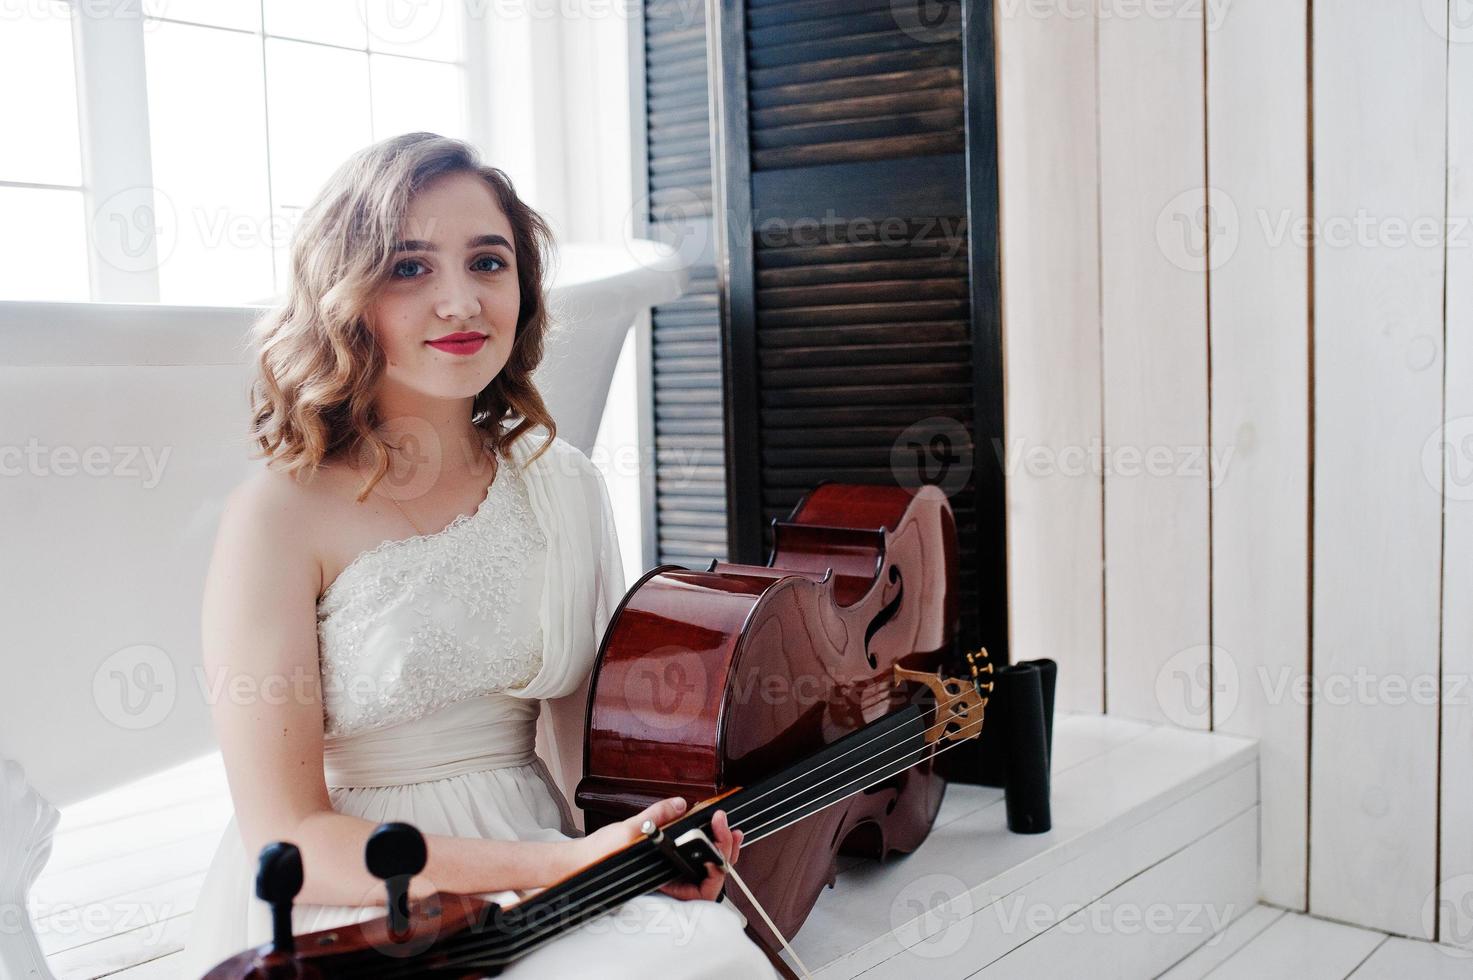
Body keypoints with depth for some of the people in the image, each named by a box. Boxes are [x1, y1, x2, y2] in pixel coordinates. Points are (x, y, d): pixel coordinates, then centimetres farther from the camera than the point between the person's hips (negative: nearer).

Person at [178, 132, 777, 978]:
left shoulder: (565, 487, 4)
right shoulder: (283, 516, -10)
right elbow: (287, 839, -13)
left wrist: (651, 845, -9)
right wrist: (559, 862, -22)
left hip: (542, 864, 5)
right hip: (356, 907, -5)